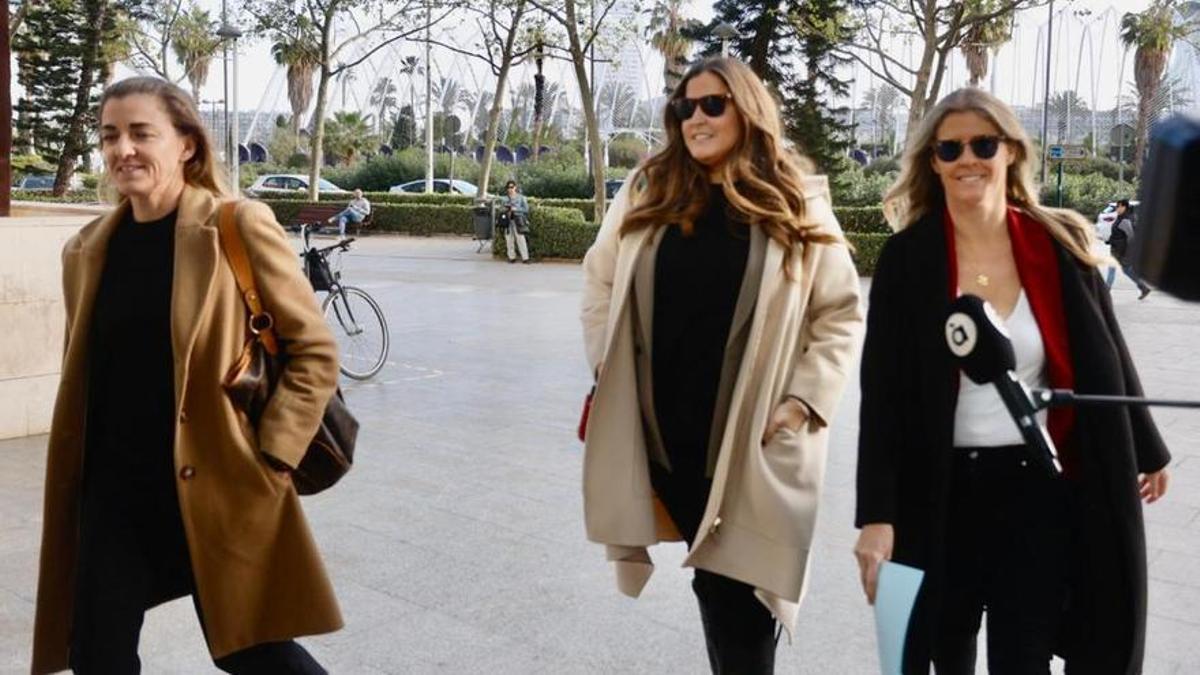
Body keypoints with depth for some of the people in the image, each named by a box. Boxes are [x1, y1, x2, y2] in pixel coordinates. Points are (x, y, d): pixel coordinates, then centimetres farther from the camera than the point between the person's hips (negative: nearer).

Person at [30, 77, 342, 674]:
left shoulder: (239, 227, -9)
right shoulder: (88, 249, 6)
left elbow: (316, 352, -7)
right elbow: (84, 375, 17)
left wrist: (267, 458, -12)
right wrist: (75, 482, 13)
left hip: (216, 488, -4)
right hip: (111, 492, 5)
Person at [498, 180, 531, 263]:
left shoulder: (521, 197, 3)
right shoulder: (504, 198, 13)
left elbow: (526, 208, 0)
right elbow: (501, 208, 16)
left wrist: (516, 209, -12)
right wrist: (504, 209, -7)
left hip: (518, 221, -3)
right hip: (507, 221, 3)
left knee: (521, 239, -10)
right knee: (509, 239, 2)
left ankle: (525, 258, -10)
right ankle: (512, 257, 11)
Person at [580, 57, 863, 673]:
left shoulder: (797, 206, 0)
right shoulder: (647, 192, 6)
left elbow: (840, 315, 1)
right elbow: (600, 281, 13)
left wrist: (804, 401, -8)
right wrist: (607, 368, 5)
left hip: (753, 438, -2)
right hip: (661, 425, 2)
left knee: (738, 583, -2)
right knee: (712, 573, 11)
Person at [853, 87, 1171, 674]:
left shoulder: (1060, 247, -3)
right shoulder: (906, 258, -7)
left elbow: (1104, 358, 9)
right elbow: (882, 391, -9)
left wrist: (1144, 451, 20)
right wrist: (877, 513, -15)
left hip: (1040, 486, 0)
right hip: (941, 491, 0)